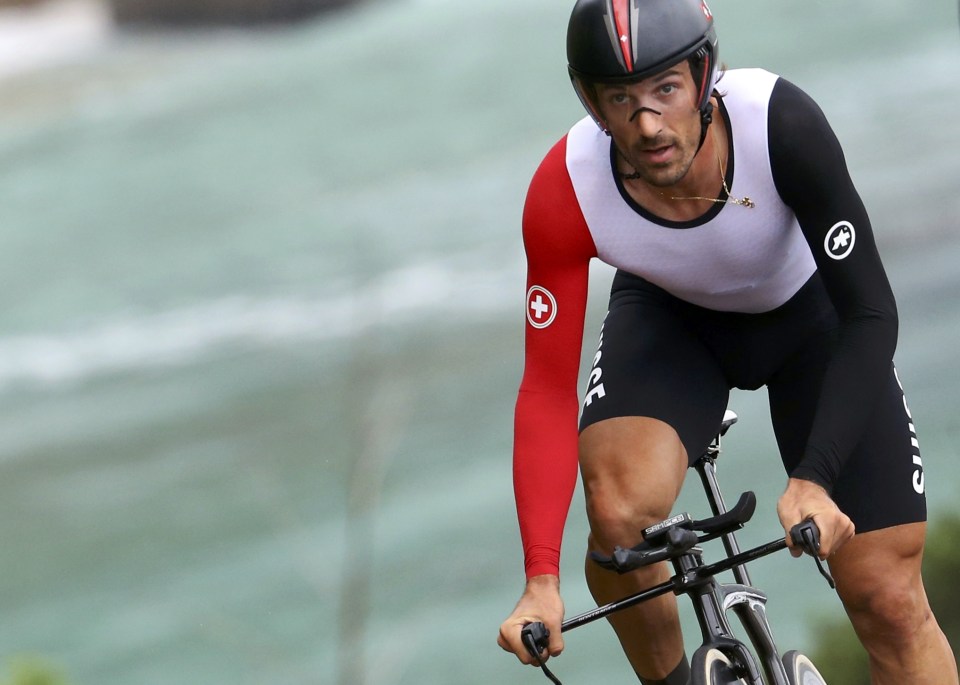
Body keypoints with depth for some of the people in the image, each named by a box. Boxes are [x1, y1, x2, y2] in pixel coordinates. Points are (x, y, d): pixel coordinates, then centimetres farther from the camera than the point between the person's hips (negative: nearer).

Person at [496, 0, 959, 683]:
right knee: (619, 511, -29)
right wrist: (542, 580, -34)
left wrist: (814, 480, -44)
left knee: (890, 602, -10)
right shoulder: (565, 193, -32)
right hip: (672, 319, 1)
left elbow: (871, 314, -32)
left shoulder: (781, 123, -37)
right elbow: (548, 389, -25)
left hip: (809, 313, -1)